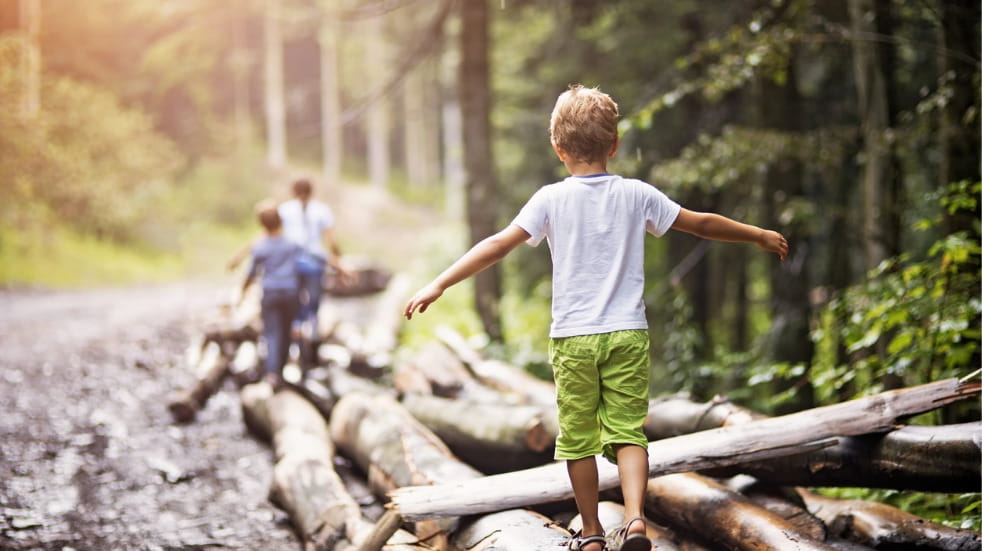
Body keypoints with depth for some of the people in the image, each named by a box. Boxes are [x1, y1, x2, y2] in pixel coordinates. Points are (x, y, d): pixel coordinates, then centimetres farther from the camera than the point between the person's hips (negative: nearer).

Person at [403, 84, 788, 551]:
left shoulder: (552, 199, -3)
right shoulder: (637, 195, 4)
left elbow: (499, 245, -11)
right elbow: (703, 224, 12)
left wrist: (439, 285, -11)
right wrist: (760, 236, 26)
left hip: (573, 337, -1)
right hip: (628, 334, 2)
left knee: (579, 438, 9)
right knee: (628, 431, 5)